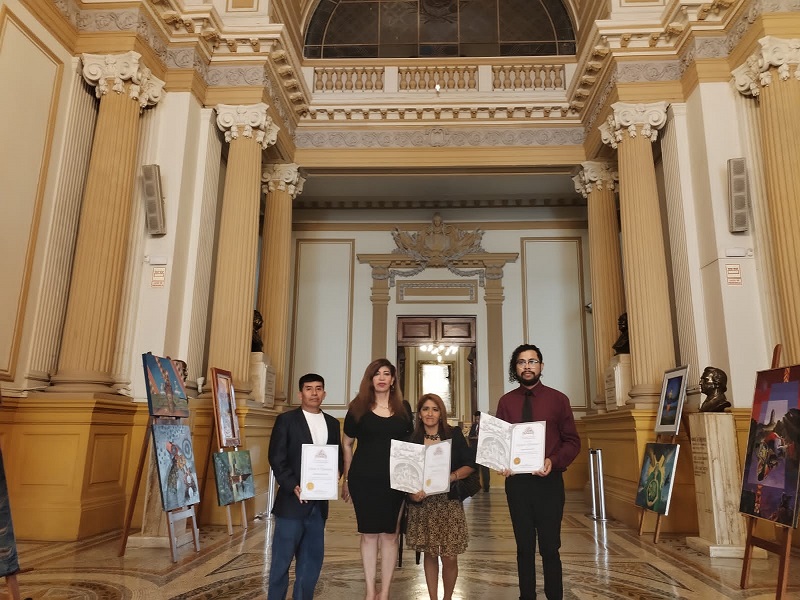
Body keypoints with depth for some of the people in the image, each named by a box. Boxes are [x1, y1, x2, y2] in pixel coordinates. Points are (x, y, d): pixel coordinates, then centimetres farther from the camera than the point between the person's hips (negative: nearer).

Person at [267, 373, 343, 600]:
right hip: (292, 500, -5)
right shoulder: (286, 420, -2)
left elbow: (338, 457, 15)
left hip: (319, 502, 5)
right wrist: (293, 486, -18)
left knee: (312, 559, 12)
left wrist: (335, 475, -6)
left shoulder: (332, 423, 12)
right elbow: (276, 458, -8)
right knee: (282, 559, 2)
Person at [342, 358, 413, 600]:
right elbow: (347, 443, 8)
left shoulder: (403, 408, 4)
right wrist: (346, 478, 6)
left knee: (389, 534, 6)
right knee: (368, 533, 8)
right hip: (363, 478, -1)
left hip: (394, 479, 1)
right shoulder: (358, 407, 1)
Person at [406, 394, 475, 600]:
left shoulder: (454, 435, 0)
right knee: (429, 554, 11)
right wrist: (412, 493, -15)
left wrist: (451, 477, -16)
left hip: (449, 503, -1)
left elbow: (470, 465, 0)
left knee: (450, 557, 2)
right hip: (422, 504, 1)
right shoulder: (412, 439, 1)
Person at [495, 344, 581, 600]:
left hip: (549, 481, -2)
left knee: (549, 547, 5)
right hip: (516, 481, 2)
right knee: (524, 547, 13)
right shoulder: (506, 402, 4)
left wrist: (554, 462, -17)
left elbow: (572, 441, -1)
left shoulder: (558, 399, 0)